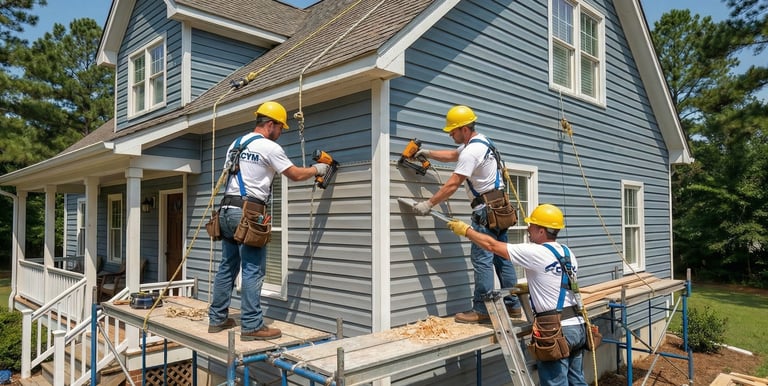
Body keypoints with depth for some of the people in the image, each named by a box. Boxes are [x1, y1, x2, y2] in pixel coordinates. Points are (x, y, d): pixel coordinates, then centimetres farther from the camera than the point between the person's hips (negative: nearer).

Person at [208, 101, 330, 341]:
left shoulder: (236, 144, 18)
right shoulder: (269, 147, -5)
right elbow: (296, 175, 1)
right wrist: (317, 169, 18)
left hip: (227, 209, 9)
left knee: (227, 266, 14)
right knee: (253, 270, -5)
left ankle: (217, 319, 22)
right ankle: (252, 326, -1)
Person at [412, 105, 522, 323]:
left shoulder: (471, 151, -17)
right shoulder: (480, 141, 15)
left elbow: (452, 184, -19)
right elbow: (452, 155, 28)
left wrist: (428, 204, -15)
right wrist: (427, 153, 19)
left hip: (486, 210, -10)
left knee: (482, 259, -7)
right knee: (502, 257, 12)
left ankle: (481, 311, -3)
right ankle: (513, 305, 18)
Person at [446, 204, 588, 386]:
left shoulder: (535, 253, -15)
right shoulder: (568, 253, 10)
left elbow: (492, 245, -9)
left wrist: (465, 229, 3)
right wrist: (528, 287, 26)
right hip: (577, 325, 8)